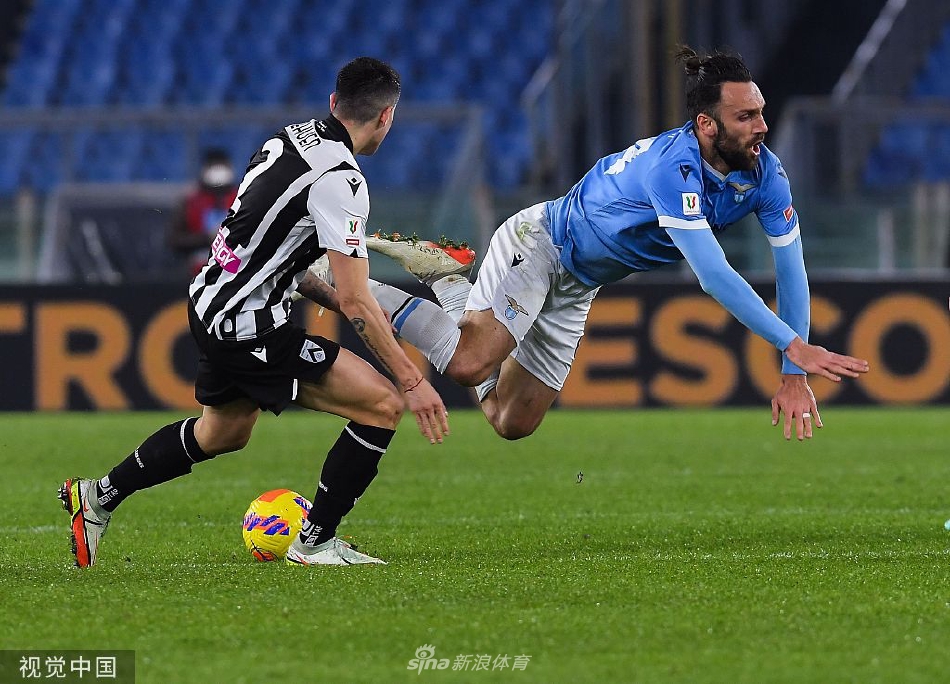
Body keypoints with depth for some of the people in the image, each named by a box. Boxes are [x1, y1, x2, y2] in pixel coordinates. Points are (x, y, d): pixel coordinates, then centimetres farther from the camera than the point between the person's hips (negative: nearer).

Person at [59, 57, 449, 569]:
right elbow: (356, 301, -22)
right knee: (384, 405, -9)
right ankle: (314, 542, -2)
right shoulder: (339, 181, -21)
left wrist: (332, 297, 20)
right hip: (248, 329, -10)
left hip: (211, 304, 10)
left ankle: (99, 496, 42)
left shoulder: (290, 139, 6)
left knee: (223, 433, 32)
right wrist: (411, 379, -17)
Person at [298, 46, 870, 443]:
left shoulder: (763, 172, -13)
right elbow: (714, 274, -41)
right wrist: (796, 347, -43)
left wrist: (794, 375, -14)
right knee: (469, 363, -26)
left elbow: (791, 265, -8)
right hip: (538, 241, -8)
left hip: (578, 284, 8)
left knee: (513, 422, 7)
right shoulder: (674, 166, -36)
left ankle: (446, 277, 24)